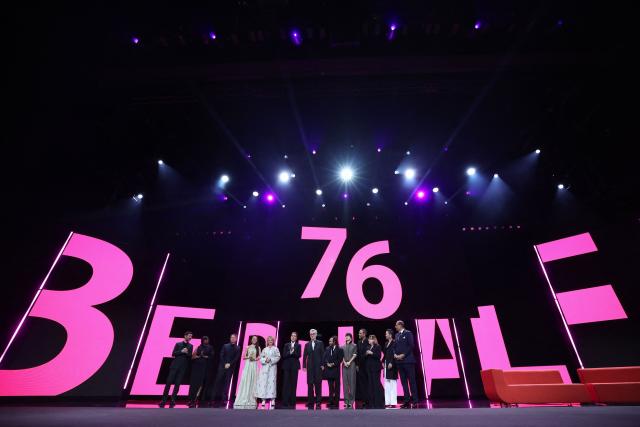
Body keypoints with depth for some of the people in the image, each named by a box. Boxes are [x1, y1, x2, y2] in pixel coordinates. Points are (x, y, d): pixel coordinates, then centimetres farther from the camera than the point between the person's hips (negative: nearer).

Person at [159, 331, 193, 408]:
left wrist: (187, 353, -12)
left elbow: (190, 356, 8)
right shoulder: (178, 344, 8)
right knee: (169, 382, -3)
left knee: (177, 384, -1)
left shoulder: (190, 346, 12)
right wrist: (181, 351, -13)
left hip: (183, 367, 1)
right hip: (175, 365, -1)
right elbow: (173, 354, 0)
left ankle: (172, 401, 6)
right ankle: (163, 400, 7)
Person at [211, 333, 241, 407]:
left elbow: (236, 358, -2)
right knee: (218, 381, 0)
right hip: (222, 366, 1)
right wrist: (224, 364, -8)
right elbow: (221, 356, 2)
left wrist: (229, 364, -11)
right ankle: (214, 397, 6)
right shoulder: (225, 346, 7)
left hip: (230, 367, -1)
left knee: (227, 383, -1)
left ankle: (224, 399, 3)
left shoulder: (238, 348, 3)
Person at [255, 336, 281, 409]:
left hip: (272, 367, -3)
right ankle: (263, 400, -1)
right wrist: (265, 360, -9)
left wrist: (271, 359, -11)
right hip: (264, 367, 3)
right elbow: (261, 358, 9)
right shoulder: (264, 349, 16)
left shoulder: (275, 349, 9)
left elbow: (278, 357, 0)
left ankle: (272, 400, -7)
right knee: (263, 381, -5)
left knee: (271, 381, -9)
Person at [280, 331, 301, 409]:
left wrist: (293, 352, -18)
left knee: (293, 384, -2)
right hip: (287, 366, 1)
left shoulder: (298, 345, 9)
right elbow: (284, 355, 3)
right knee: (286, 384, -2)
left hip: (294, 366, -1)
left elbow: (298, 355, -3)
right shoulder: (286, 345, 13)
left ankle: (292, 402, 4)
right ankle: (285, 402, 2)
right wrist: (290, 353, -13)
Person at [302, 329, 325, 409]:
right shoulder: (307, 344, 10)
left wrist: (322, 364, -6)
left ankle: (318, 402, 7)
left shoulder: (320, 343, 5)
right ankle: (310, 402, 13)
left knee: (318, 383, -1)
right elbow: (304, 356, 8)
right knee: (310, 384, 4)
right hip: (310, 366, 2)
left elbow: (322, 354, 1)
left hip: (318, 366, -2)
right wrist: (304, 365, 1)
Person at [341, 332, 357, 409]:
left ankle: (351, 400, 2)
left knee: (352, 382, -3)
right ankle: (346, 400, 5)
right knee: (345, 382, 1)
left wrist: (349, 362, -11)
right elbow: (342, 356, 9)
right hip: (344, 365, 3)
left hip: (352, 365, -3)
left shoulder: (354, 346, 6)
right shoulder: (343, 347, 15)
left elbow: (354, 355, -2)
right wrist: (344, 362, -7)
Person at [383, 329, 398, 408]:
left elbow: (394, 354, -16)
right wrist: (383, 362, 9)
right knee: (387, 383, 11)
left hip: (392, 364, -8)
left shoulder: (394, 343, -10)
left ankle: (393, 402, 4)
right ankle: (387, 402, 17)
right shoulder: (386, 343, 14)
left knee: (393, 383, -2)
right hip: (386, 364, 8)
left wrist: (391, 363, -21)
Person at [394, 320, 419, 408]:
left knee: (411, 381, 0)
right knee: (404, 382, 8)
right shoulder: (397, 335, 15)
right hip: (399, 361, 6)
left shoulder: (408, 333, -4)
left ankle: (414, 401, 7)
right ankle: (407, 401, 14)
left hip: (408, 360, -6)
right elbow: (395, 347, 15)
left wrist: (403, 355, -15)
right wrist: (395, 354, -4)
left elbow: (411, 345, -12)